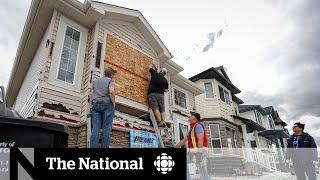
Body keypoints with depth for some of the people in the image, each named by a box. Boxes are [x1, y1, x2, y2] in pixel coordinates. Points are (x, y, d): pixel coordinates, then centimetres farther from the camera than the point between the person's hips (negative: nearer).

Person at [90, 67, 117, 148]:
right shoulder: (110, 80, 5)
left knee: (95, 128, -3)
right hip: (107, 104, -4)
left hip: (96, 104, 5)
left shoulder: (96, 81, 24)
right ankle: (105, 147, -12)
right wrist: (113, 103, -5)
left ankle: (93, 147, -11)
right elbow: (111, 92, -13)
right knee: (106, 128, -7)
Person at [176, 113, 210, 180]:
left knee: (203, 171, -7)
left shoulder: (198, 126, -9)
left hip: (199, 151, -10)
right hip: (192, 151, 10)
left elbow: (200, 140, -19)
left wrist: (199, 153, -23)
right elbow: (184, 140, 22)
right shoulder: (192, 129, 20)